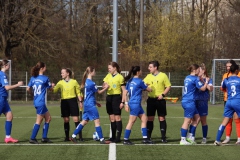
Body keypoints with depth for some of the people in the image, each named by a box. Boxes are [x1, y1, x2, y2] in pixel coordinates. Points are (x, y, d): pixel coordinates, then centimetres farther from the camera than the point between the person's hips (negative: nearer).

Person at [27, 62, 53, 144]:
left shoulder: (33, 78, 6)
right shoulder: (45, 78, -10)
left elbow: (28, 89, 6)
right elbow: (50, 88, 4)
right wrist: (52, 85, 26)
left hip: (36, 101, 8)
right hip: (41, 102, -8)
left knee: (48, 118, 16)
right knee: (39, 120, -1)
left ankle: (44, 137, 15)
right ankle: (32, 138, -1)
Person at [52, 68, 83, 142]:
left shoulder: (74, 82, 3)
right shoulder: (60, 83, 7)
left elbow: (78, 92, 7)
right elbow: (54, 90, -2)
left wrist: (80, 101, 1)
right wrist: (53, 86, -22)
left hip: (72, 101, -2)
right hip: (64, 102, 2)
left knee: (76, 119, -6)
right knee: (66, 120, 3)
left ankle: (80, 136, -3)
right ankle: (67, 137, 10)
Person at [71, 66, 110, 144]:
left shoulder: (86, 81, 12)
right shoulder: (91, 83, -17)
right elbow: (99, 92, -4)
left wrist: (95, 102, 24)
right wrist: (105, 88, 10)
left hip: (87, 105, 9)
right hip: (91, 105, -9)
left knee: (84, 121, 14)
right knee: (97, 121, -5)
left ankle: (73, 136, 15)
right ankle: (102, 139, -4)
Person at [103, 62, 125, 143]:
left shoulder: (120, 77, -7)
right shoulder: (108, 76, 12)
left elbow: (124, 90, -8)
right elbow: (104, 84, 16)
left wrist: (122, 102, -13)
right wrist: (105, 86, -9)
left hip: (116, 97, -7)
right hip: (109, 97, 7)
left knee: (117, 117, -6)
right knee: (111, 118, 9)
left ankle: (118, 137, -5)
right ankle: (113, 137, 14)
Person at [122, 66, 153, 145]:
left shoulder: (130, 81, 10)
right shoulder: (139, 81, -11)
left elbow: (125, 93, 9)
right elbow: (149, 90, -1)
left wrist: (126, 103, 11)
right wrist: (145, 88, 21)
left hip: (131, 102, 8)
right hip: (135, 103, -8)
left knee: (144, 119, 12)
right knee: (131, 121, -4)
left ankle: (145, 138, 13)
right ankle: (126, 140, -2)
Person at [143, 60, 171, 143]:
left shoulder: (163, 75, -1)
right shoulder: (148, 76, 8)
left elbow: (168, 86, 0)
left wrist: (163, 94, -12)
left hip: (160, 100, -2)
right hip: (151, 99, 3)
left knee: (162, 118, 1)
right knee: (150, 118, 3)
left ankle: (163, 137, 5)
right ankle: (148, 137, 10)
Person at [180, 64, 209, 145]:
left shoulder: (187, 78, 12)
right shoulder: (195, 79, -13)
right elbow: (203, 88, -9)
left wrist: (200, 80, 19)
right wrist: (206, 81, 5)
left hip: (185, 101, 9)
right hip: (190, 102, -9)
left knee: (196, 117, 15)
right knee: (187, 121, -5)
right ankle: (183, 140, -3)